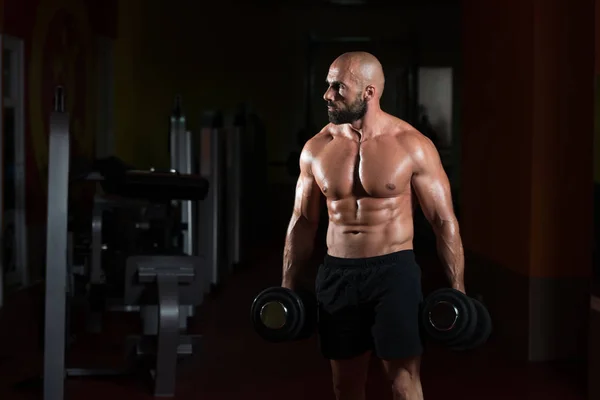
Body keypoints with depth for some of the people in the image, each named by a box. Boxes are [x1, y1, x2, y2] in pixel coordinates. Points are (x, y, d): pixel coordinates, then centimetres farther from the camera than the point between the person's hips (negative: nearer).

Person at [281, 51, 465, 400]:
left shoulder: (413, 146, -9)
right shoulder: (316, 149, 2)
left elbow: (444, 220, -4)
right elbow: (303, 222, 10)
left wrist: (457, 291, -7)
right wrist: (288, 289, 8)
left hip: (394, 271, -4)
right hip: (337, 274, 4)